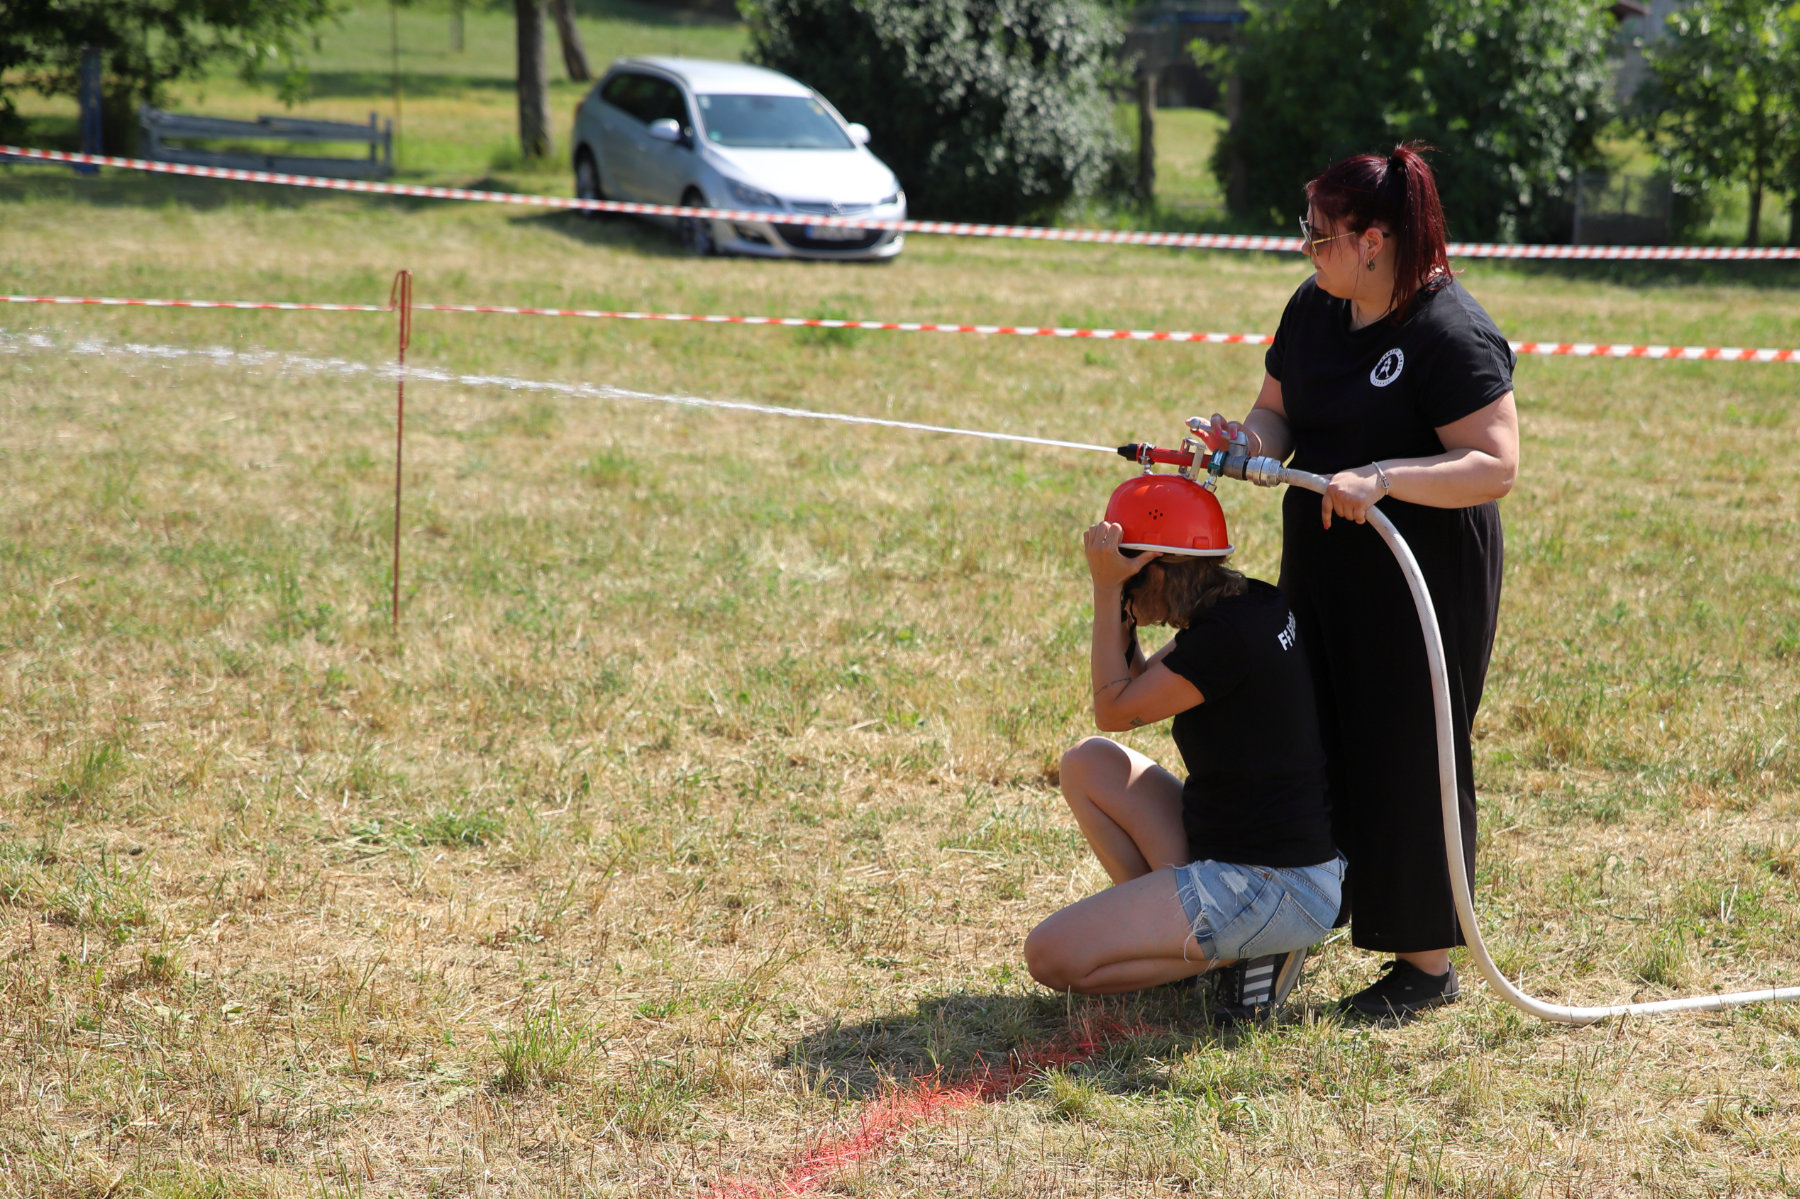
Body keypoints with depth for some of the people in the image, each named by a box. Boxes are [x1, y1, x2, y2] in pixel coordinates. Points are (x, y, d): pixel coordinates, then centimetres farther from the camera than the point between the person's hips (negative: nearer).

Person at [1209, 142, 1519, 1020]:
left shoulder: (1450, 333, -20)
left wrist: (1382, 477, -34)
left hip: (1425, 580, -8)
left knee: (1408, 761, 0)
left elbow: (1496, 464, -24)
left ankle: (1426, 964, 13)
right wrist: (1257, 438, -9)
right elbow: (1280, 408, 14)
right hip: (1323, 569, 8)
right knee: (1313, 746, 16)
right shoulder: (1314, 310, 6)